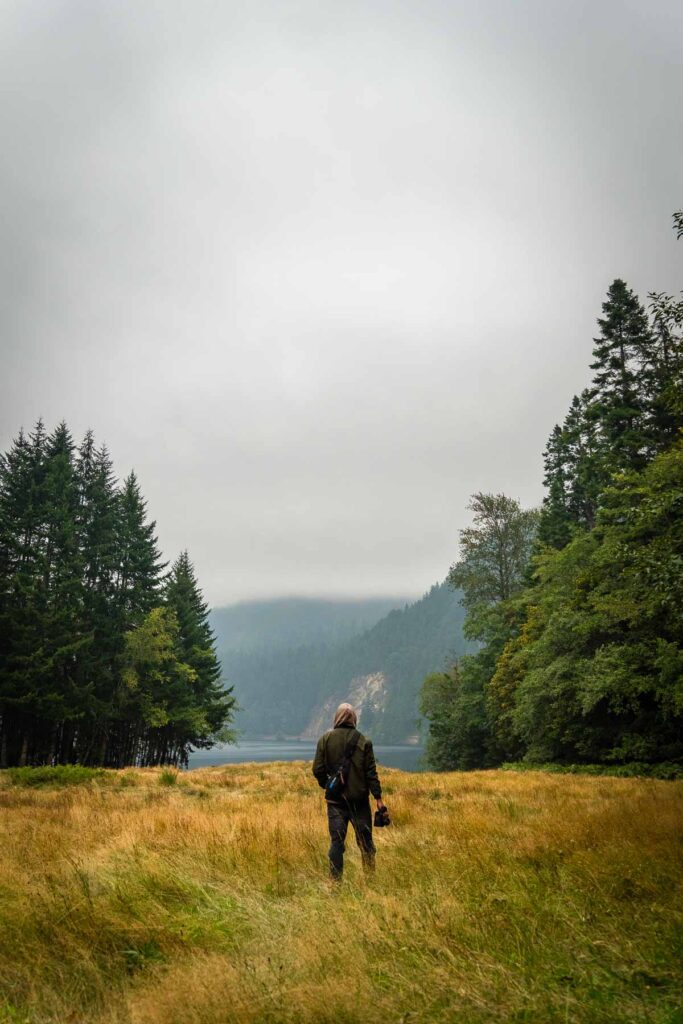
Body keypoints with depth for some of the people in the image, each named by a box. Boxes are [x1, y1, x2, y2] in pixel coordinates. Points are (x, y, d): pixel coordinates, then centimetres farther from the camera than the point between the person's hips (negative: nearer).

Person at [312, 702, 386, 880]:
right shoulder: (363, 741, -4)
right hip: (359, 799, 0)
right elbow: (371, 772, -4)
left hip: (335, 799, 0)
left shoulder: (325, 739, -4)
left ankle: (335, 881, 5)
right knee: (365, 840, 11)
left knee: (336, 841, 5)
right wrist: (378, 797, 0)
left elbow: (318, 770, -3)